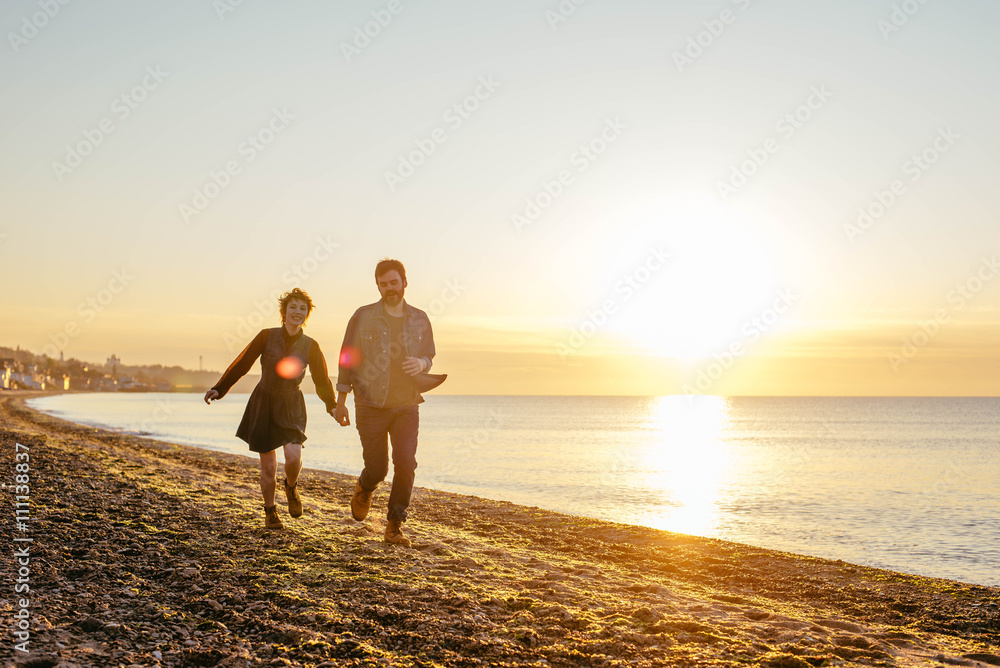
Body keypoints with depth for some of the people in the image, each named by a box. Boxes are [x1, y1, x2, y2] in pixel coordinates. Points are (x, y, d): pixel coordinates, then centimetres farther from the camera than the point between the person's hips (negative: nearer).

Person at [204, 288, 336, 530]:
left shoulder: (310, 346, -4)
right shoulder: (267, 336, -8)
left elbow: (322, 380, 6)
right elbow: (241, 364, -2)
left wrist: (332, 406, -3)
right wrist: (219, 389, -6)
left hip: (291, 406, 0)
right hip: (264, 404, 0)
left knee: (293, 456, -20)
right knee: (268, 467, 2)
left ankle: (291, 487, 14)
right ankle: (270, 511, 25)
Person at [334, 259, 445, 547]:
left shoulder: (419, 319, 7)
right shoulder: (363, 317, -1)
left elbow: (429, 355, 17)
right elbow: (347, 360, 2)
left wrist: (422, 363, -9)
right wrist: (340, 402, 1)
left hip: (407, 405, 2)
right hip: (371, 405, -2)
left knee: (406, 464, -10)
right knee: (377, 467, -1)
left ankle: (394, 526, 3)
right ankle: (364, 489, 36)